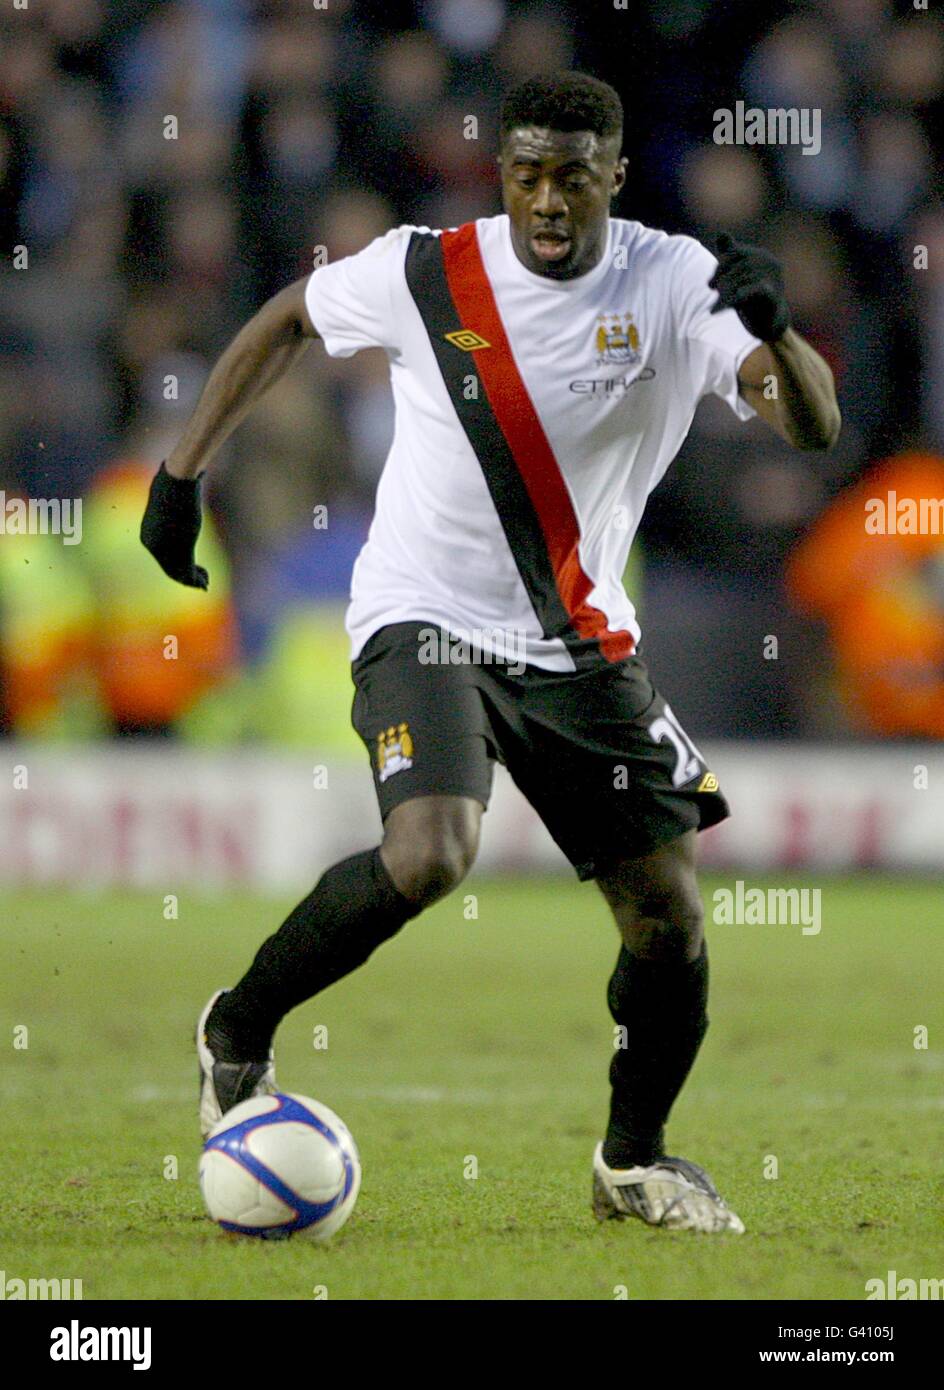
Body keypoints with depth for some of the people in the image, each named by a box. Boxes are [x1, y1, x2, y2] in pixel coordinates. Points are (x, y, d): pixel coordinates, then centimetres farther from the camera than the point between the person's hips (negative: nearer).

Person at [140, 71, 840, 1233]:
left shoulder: (674, 285, -10)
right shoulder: (423, 274, -11)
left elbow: (814, 428, -20)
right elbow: (285, 321, 9)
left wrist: (774, 330, -41)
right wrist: (182, 471, 7)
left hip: (580, 643, 3)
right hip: (426, 617, -3)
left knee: (669, 917, 0)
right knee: (428, 855, -29)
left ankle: (634, 1160, 25)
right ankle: (238, 1030, -5)